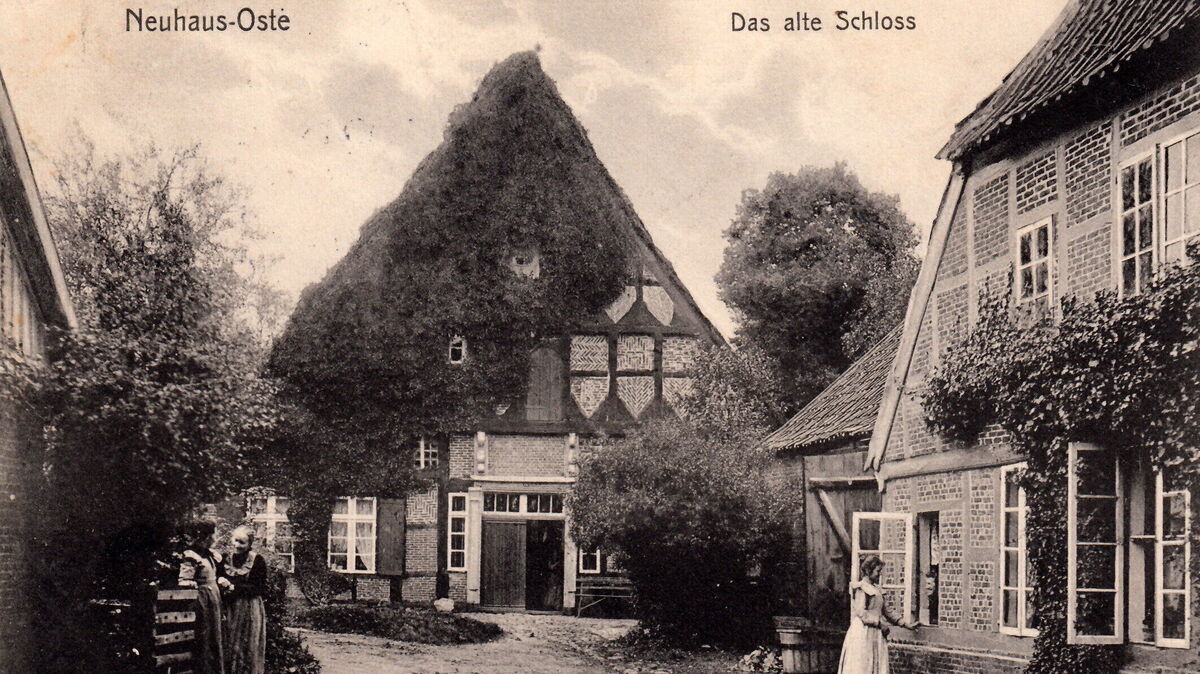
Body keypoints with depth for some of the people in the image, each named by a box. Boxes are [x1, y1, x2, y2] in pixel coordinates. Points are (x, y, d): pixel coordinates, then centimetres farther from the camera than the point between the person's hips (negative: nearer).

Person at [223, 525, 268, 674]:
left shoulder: (257, 561, -5)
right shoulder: (227, 560, 10)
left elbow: (261, 589, -9)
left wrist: (235, 588, -14)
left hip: (250, 610, -4)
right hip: (230, 610, 4)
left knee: (249, 649, -3)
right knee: (229, 649, 2)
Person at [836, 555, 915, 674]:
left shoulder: (876, 589, 18)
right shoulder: (861, 588, -8)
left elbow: (884, 612, 23)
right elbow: (861, 612, -17)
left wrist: (903, 623, 20)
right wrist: (880, 624, -15)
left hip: (876, 635, 9)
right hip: (863, 633, -9)